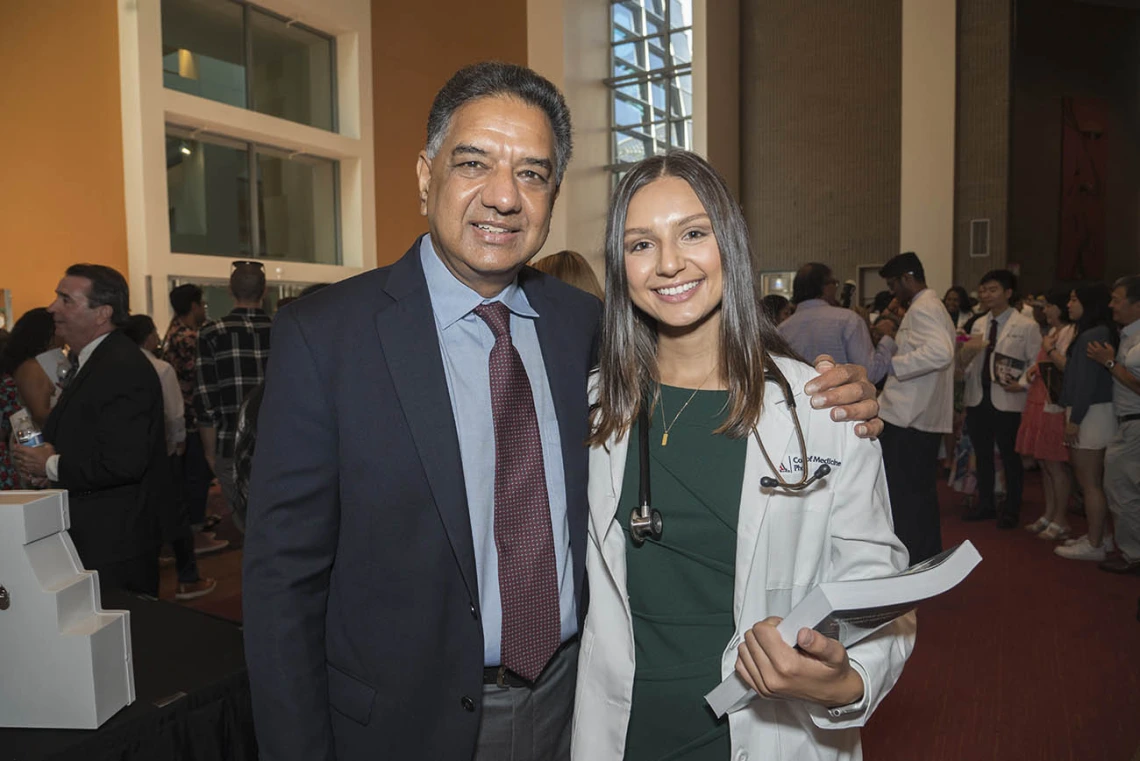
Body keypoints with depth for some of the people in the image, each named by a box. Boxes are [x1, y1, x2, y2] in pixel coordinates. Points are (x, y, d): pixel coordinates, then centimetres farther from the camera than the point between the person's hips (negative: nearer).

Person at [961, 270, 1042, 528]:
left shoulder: (1026, 326, -4)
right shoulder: (979, 325, 11)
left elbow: (1037, 364, -5)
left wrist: (1022, 384, -19)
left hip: (1008, 401, -5)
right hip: (978, 400, 5)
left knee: (1010, 458, 6)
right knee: (982, 455, 14)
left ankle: (1011, 510, 20)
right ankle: (985, 504, 28)